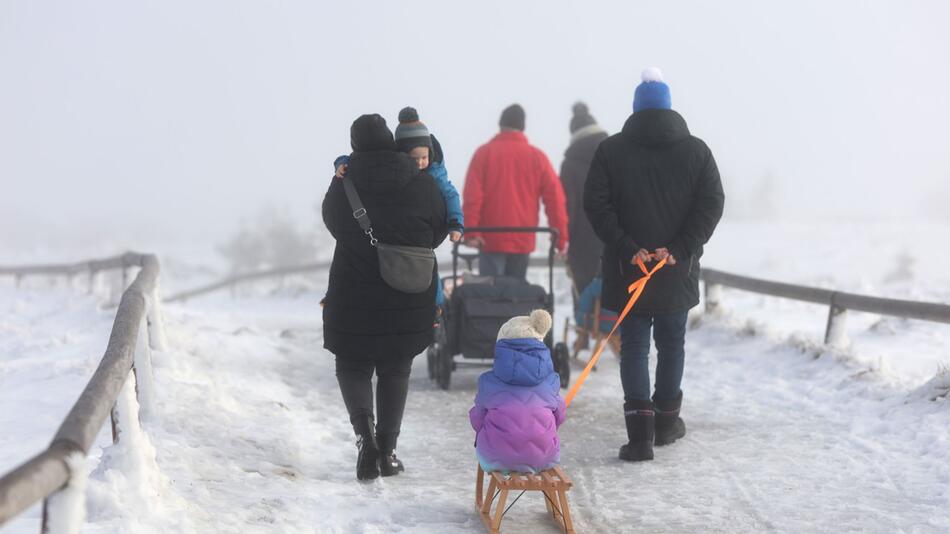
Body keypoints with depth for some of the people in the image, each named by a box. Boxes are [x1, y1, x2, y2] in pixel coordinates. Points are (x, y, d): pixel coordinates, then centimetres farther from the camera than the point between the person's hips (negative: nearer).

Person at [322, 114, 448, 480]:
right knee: (395, 371, 15)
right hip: (409, 299, 1)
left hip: (352, 295, -1)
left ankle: (364, 428, -11)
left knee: (352, 367, 14)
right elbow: (440, 230, 7)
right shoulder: (422, 185, -6)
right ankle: (387, 450, 17)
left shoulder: (343, 185, -9)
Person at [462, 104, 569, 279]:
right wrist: (561, 237, 3)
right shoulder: (537, 157, 4)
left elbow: (472, 195, -9)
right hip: (523, 241, 2)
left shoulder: (484, 153, -1)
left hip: (491, 239, -2)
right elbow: (555, 197, 0)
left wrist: (470, 232, -10)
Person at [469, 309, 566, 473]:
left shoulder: (488, 381, 1)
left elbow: (477, 418, 10)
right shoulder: (550, 380, 5)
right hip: (542, 458, 2)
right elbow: (559, 416, 16)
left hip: (497, 459, -2)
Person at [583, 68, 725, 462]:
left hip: (627, 268, -1)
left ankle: (640, 433, -8)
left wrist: (626, 248, -11)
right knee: (671, 344, 17)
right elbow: (712, 204, -6)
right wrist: (679, 249, -11)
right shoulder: (696, 150, 2)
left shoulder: (611, 149, -1)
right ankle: (666, 422, 28)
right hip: (679, 271, 1)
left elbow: (595, 205, -9)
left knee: (634, 347, 4)